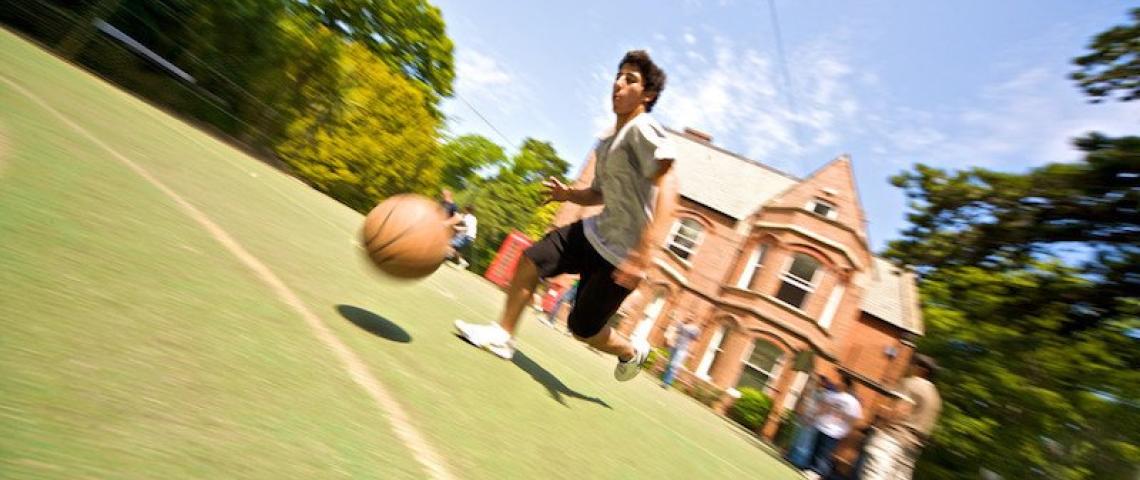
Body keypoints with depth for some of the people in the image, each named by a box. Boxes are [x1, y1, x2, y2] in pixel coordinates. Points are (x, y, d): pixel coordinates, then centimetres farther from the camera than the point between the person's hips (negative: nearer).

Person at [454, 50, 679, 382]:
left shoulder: (643, 129, -15)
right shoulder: (607, 143, 13)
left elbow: (667, 189, -28)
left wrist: (643, 253, -37)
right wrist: (569, 195, 6)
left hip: (621, 253, -8)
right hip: (597, 232, 8)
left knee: (581, 327, 0)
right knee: (530, 260, -3)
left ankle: (632, 351, 31)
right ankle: (503, 335, 14)